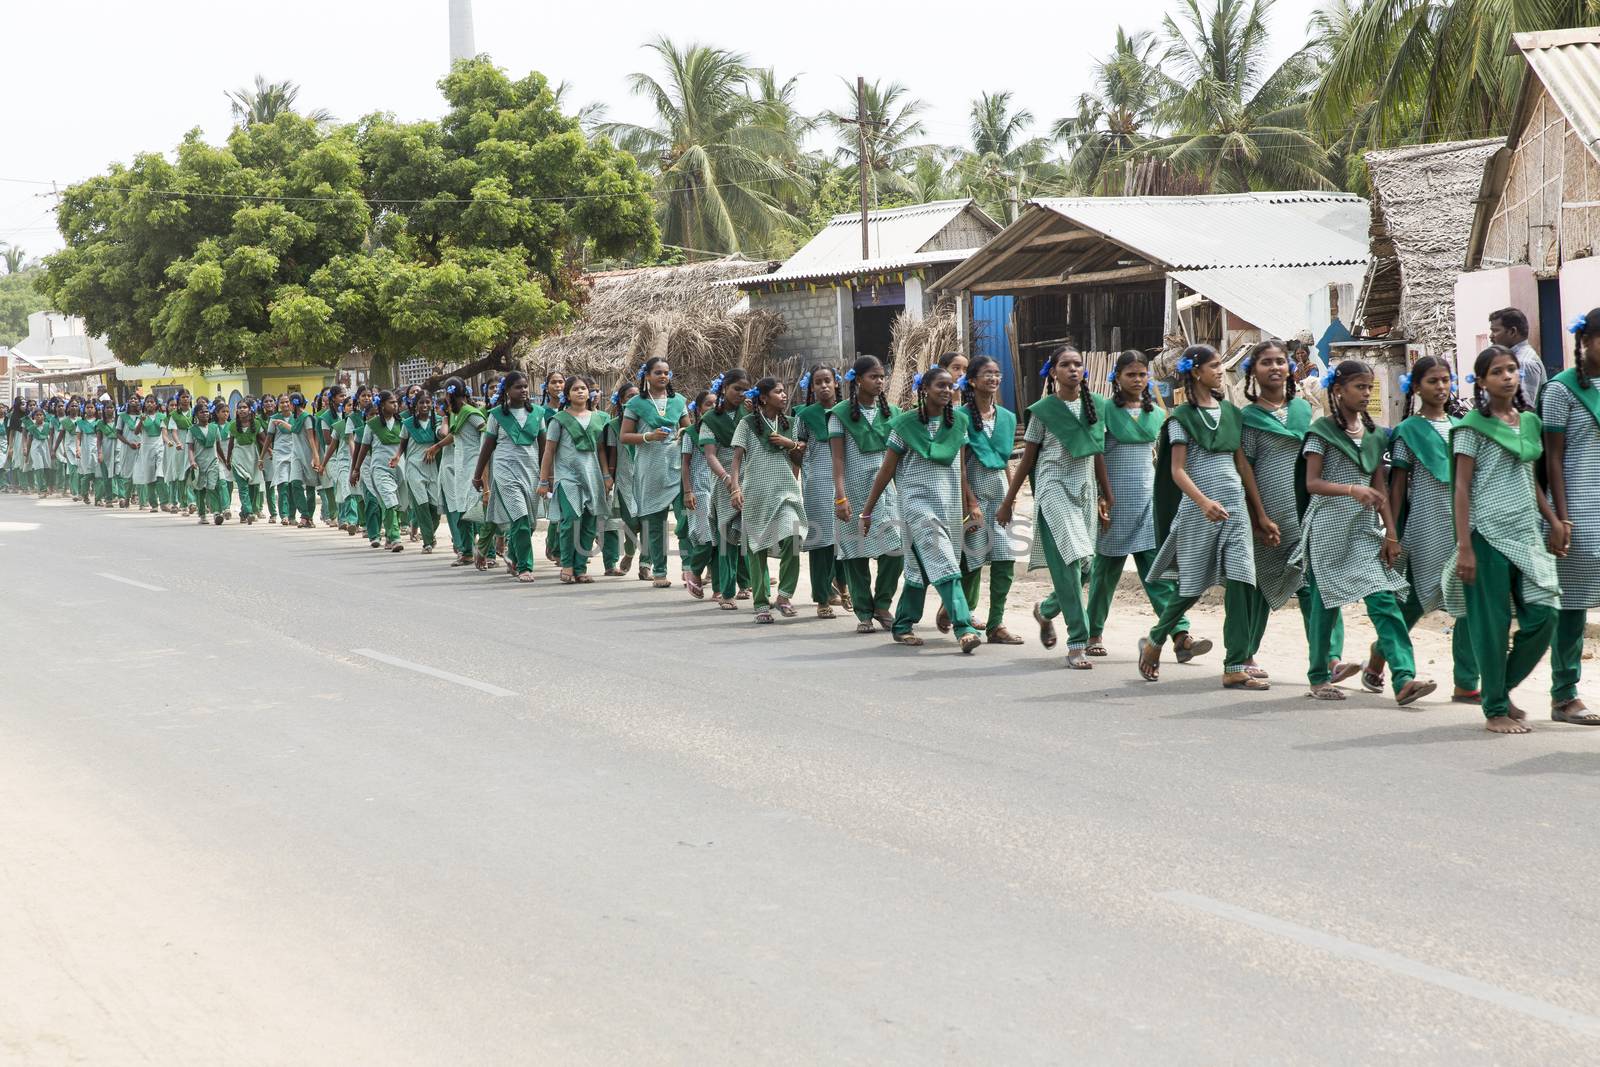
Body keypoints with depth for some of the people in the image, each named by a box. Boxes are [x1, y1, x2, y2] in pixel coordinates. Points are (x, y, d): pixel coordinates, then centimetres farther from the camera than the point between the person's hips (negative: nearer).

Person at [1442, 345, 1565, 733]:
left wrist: (1553, 520, 11)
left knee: (1543, 615, -2)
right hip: (1488, 532, -6)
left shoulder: (1530, 422, 13)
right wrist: (1464, 547, -12)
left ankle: (1503, 688, 19)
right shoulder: (1473, 425, -5)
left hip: (1527, 534, 6)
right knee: (1492, 622, -2)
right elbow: (1461, 487, -7)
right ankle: (1495, 709, 9)